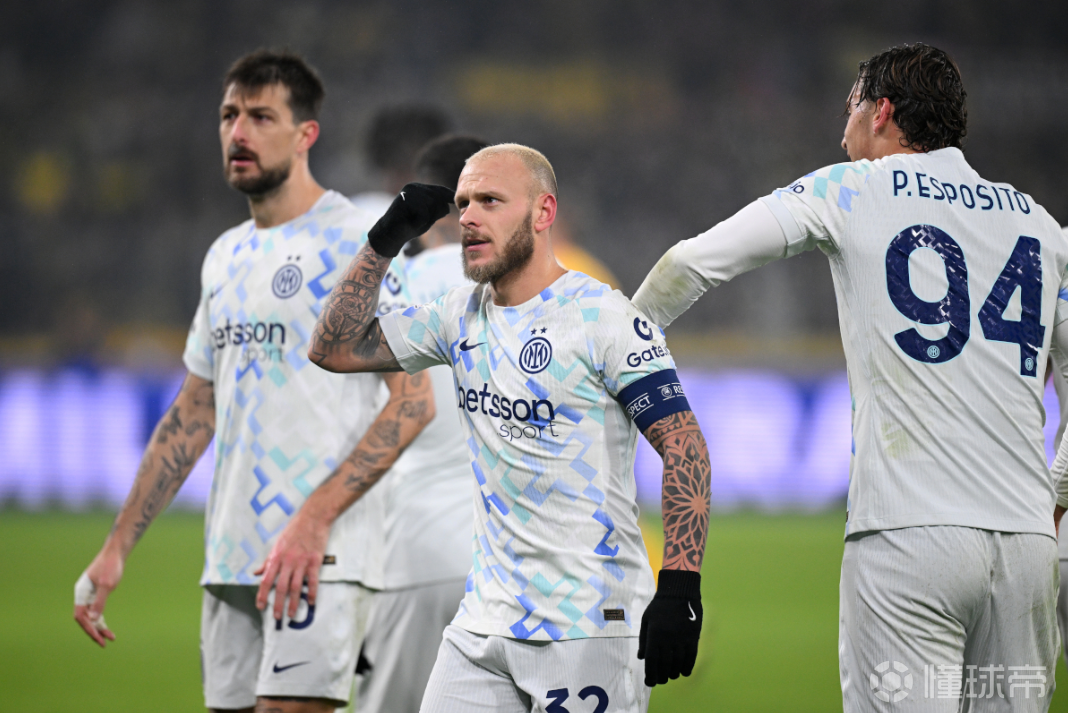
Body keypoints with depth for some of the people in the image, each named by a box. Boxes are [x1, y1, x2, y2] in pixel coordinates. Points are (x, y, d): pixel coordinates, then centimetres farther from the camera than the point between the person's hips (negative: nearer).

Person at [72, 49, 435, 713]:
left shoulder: (352, 240, -6)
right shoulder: (226, 257, 18)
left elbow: (413, 402, -13)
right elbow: (193, 415, 23)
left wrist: (315, 518, -22)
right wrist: (117, 546, 17)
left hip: (323, 556, -8)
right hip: (230, 559, 8)